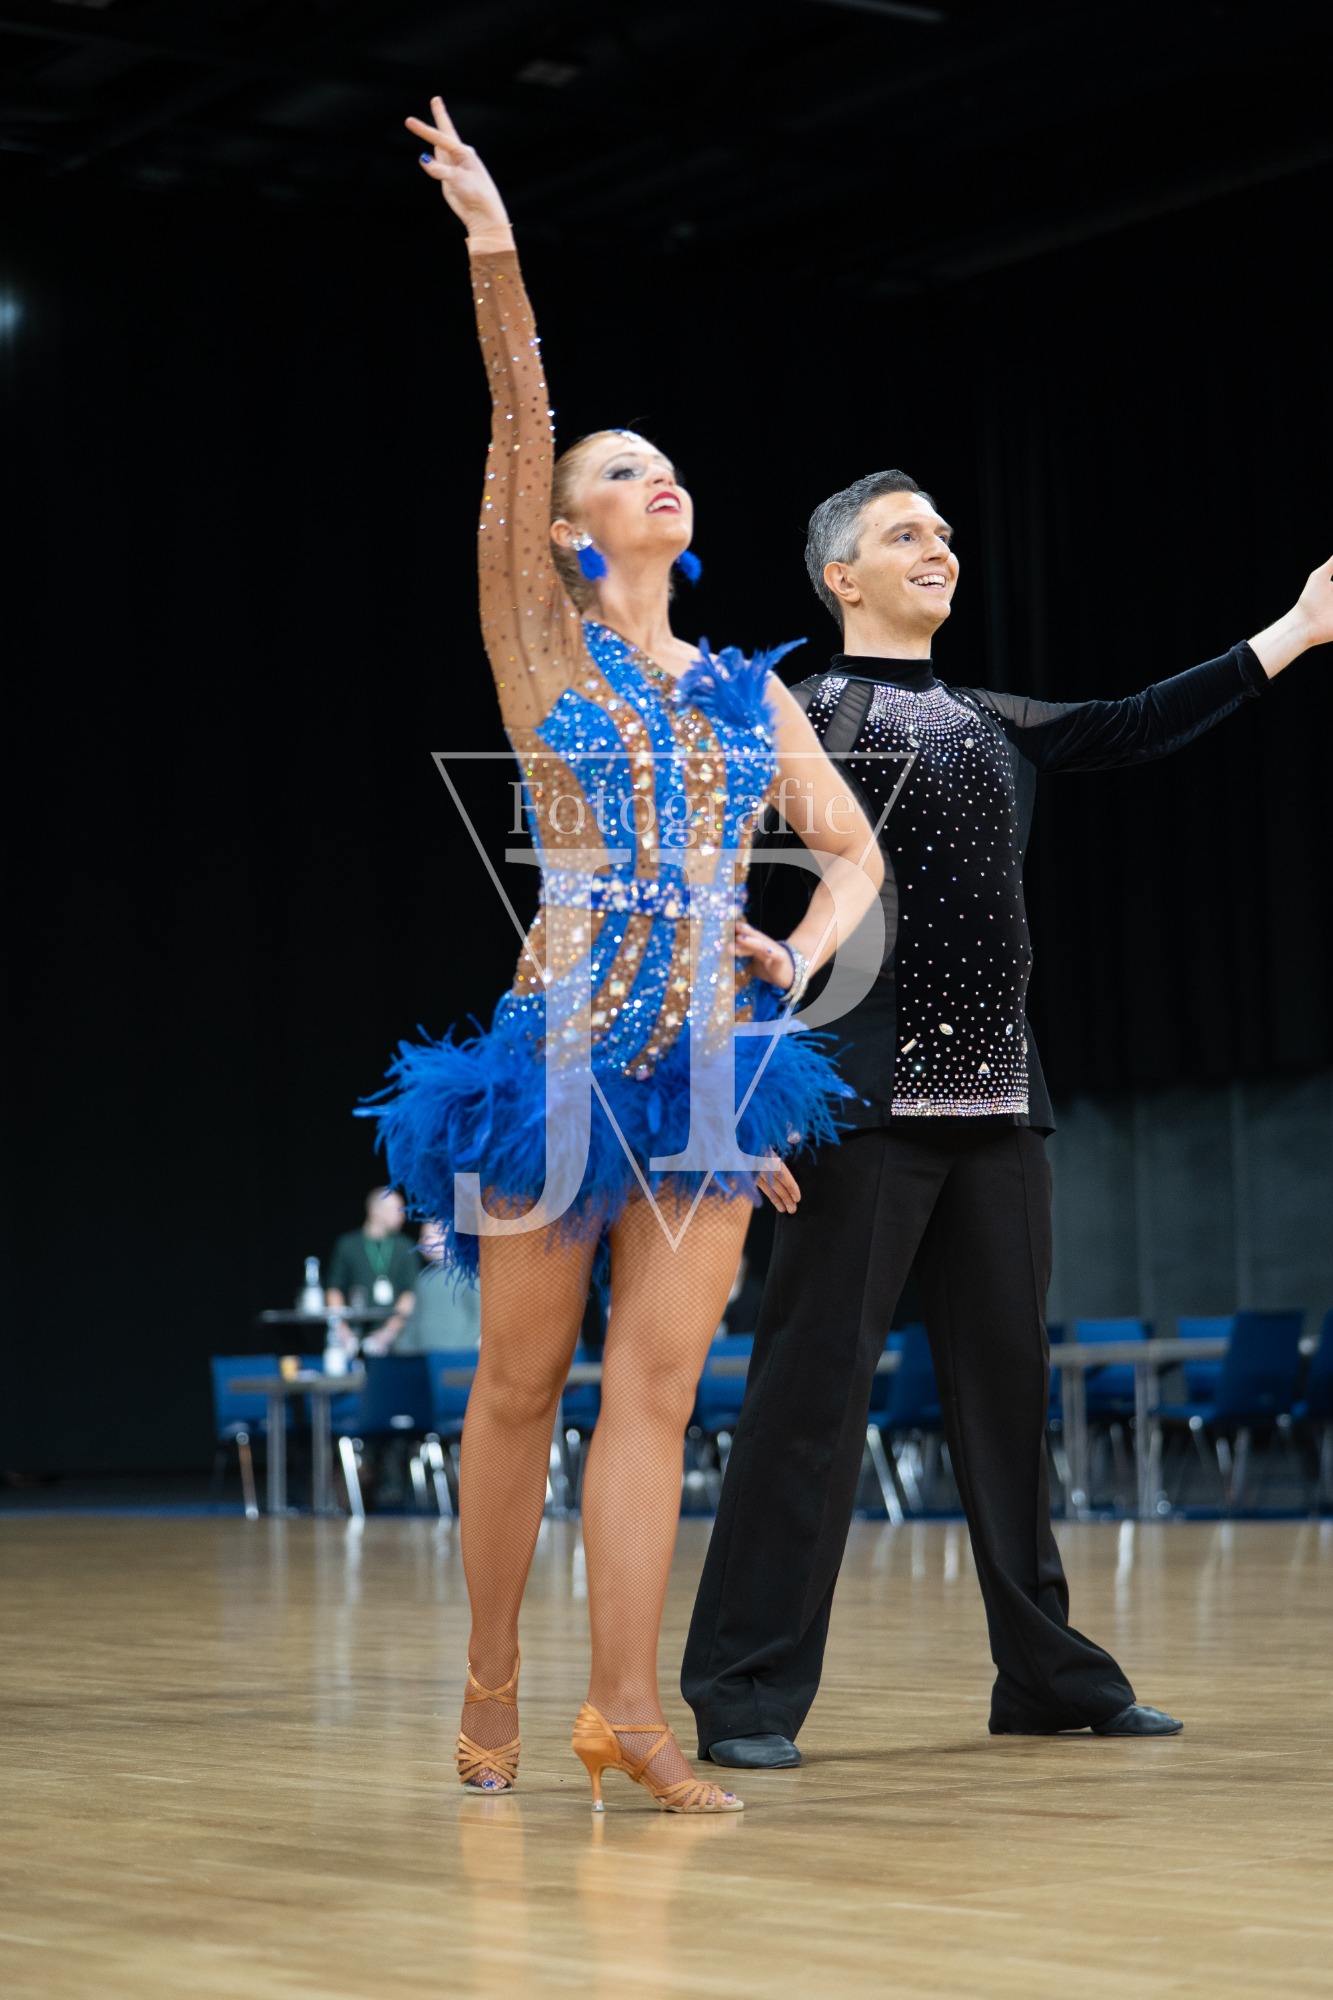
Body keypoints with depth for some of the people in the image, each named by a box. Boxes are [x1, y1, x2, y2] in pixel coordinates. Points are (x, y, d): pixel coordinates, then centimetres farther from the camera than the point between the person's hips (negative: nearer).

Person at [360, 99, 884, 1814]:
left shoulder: (747, 689, 14)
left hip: (709, 1057, 3)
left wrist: (803, 949, 1)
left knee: (658, 1384, -3)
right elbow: (515, 440, -7)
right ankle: (492, 1696, 15)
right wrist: (494, 258, -16)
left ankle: (625, 1709, -3)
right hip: (563, 1045, -3)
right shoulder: (539, 640, 4)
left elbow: (855, 855, 19)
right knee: (522, 1378, 3)